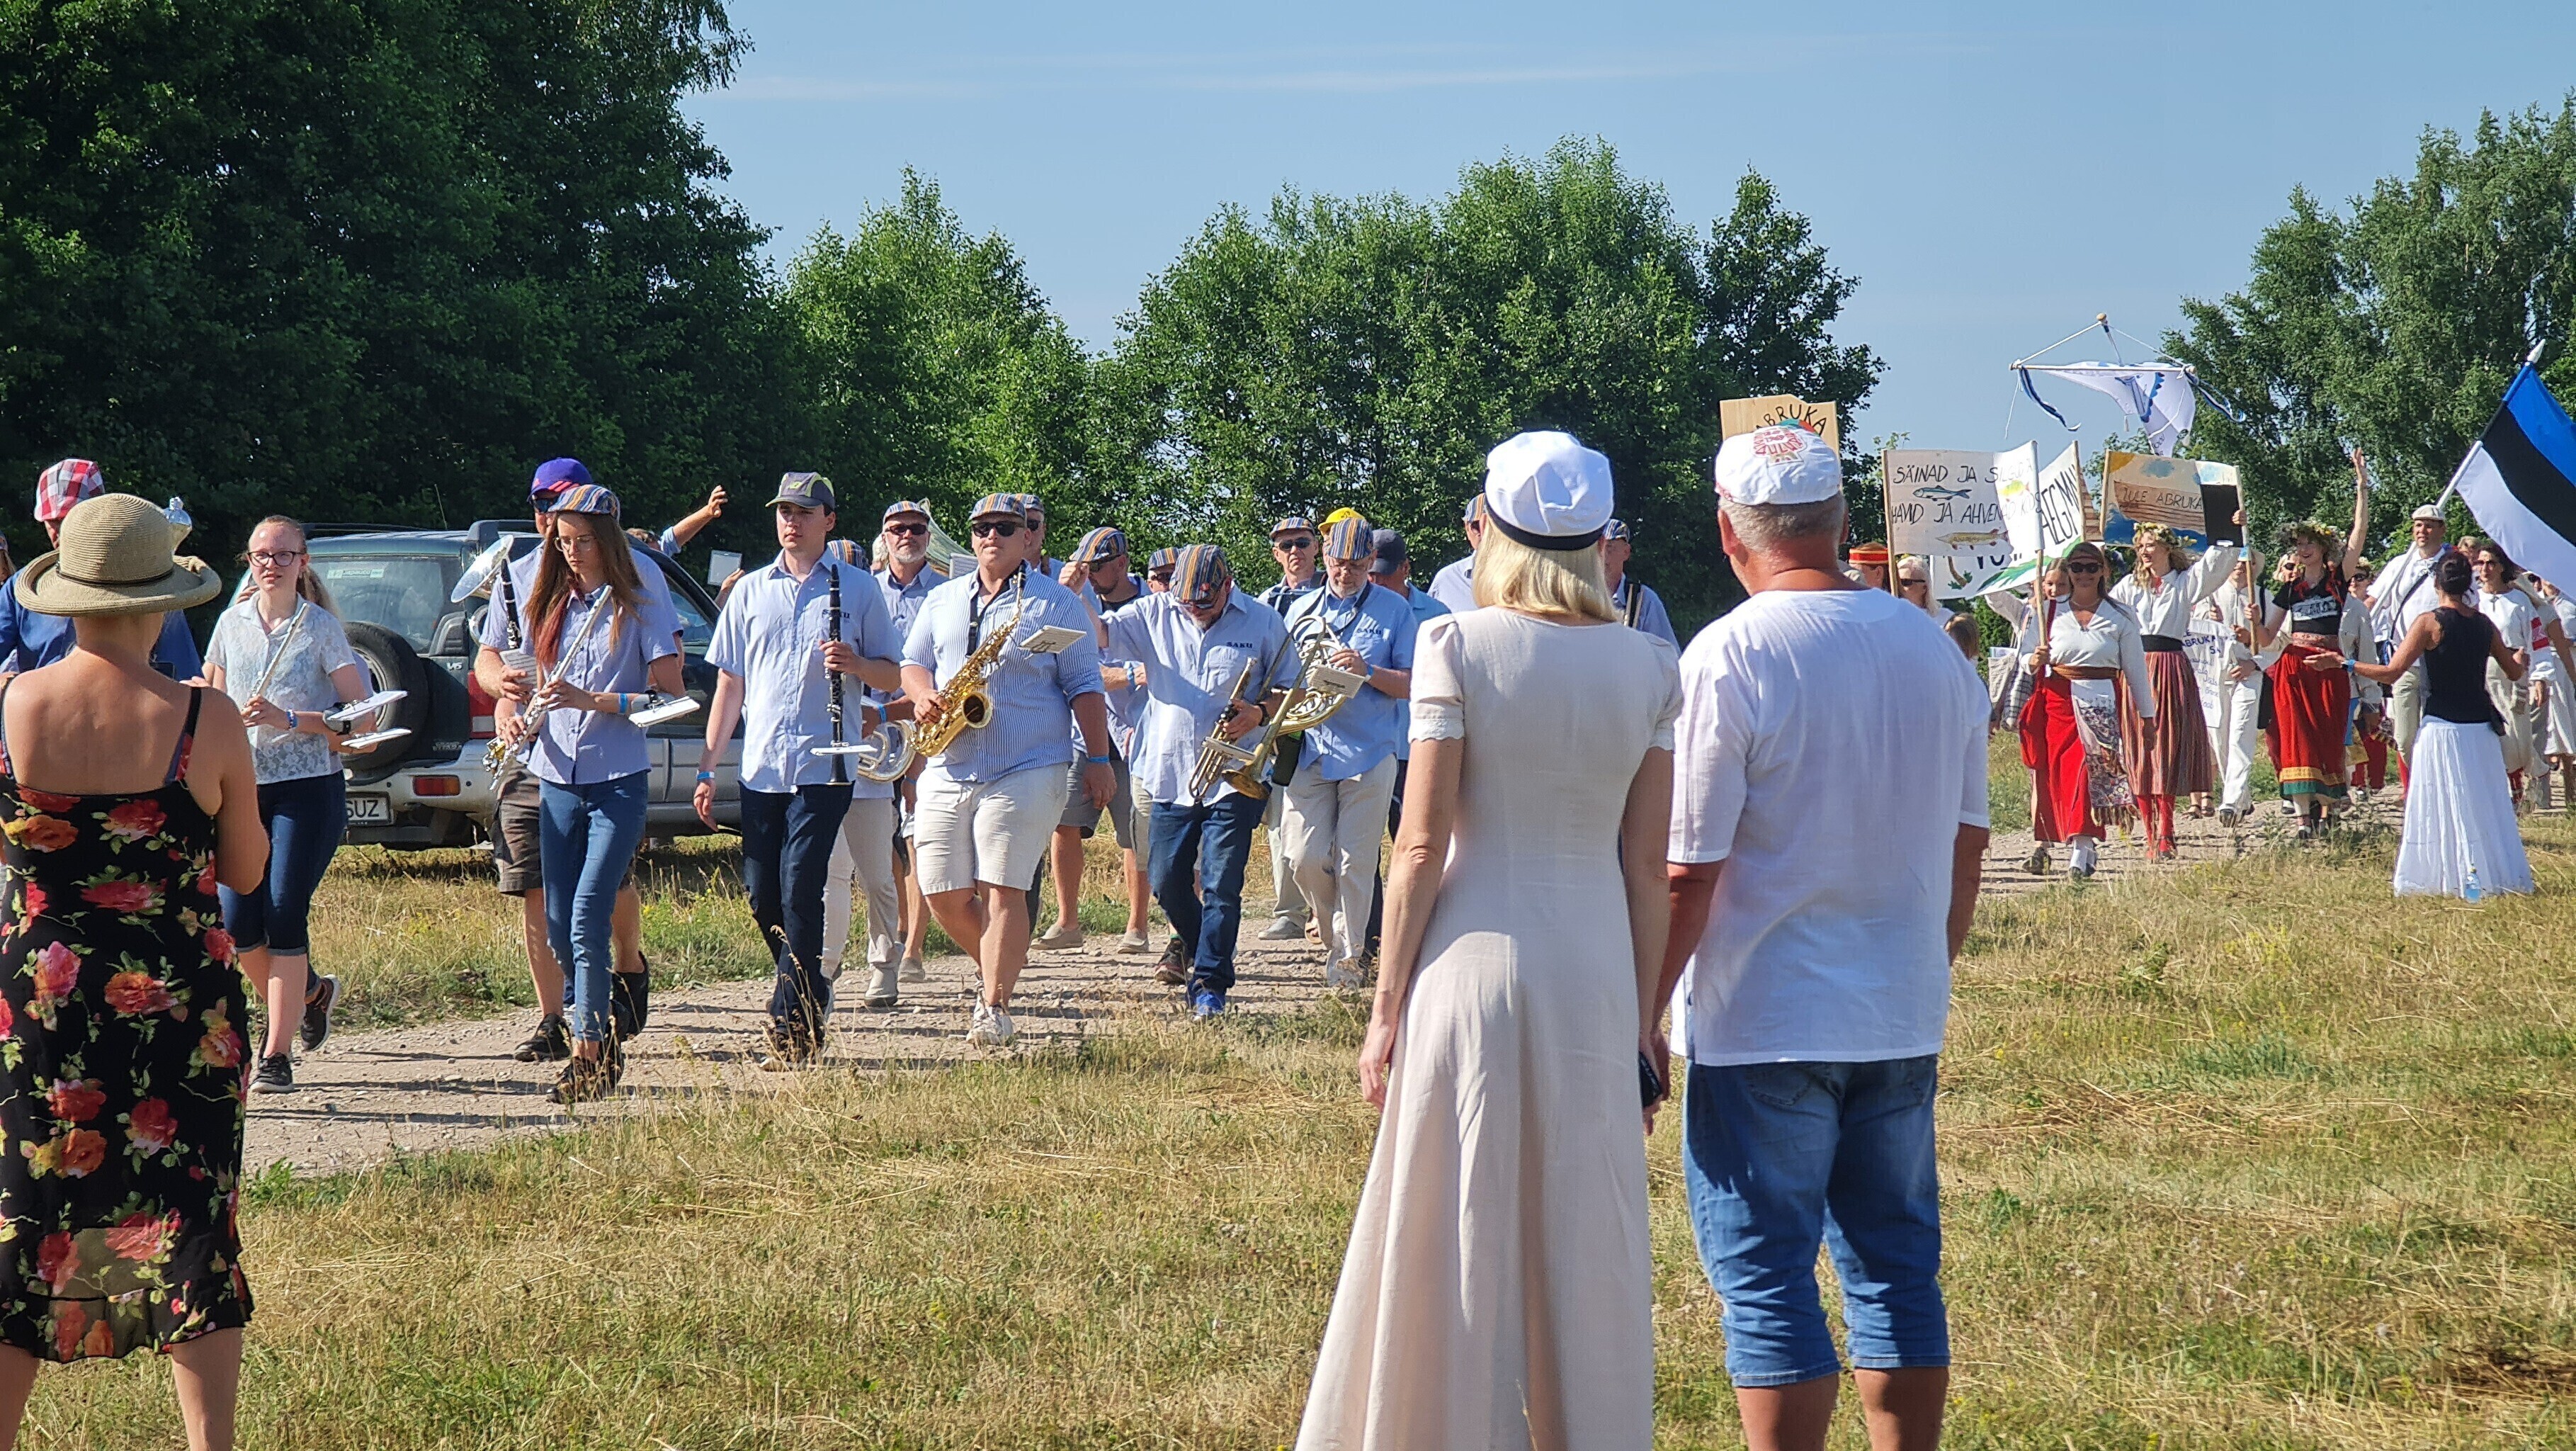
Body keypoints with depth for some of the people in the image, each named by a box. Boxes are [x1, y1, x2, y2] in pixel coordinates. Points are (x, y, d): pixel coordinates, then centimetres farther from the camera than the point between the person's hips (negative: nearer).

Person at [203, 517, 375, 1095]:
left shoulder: (322, 628, -2)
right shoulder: (232, 625, 10)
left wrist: (290, 720, -19)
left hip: (309, 789, -4)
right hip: (244, 786, 4)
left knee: (284, 914, -10)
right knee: (238, 921, -3)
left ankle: (277, 1054, -6)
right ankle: (306, 995, 26)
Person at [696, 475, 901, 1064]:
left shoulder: (858, 589, 4)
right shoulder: (751, 590, 14)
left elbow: (894, 677, 6)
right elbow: (729, 682, 15)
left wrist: (854, 663, -16)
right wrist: (707, 767, 11)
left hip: (824, 766, -4)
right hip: (761, 766, 4)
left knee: (800, 890, -12)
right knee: (762, 895, 5)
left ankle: (794, 1023, -9)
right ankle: (811, 995, 27)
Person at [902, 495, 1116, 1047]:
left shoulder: (1057, 604, 3)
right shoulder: (942, 600, 16)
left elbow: (1085, 689, 2)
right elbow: (912, 663, 19)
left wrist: (1098, 760, -4)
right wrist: (923, 695, -5)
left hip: (1026, 774, -5)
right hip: (946, 774, 5)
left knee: (1002, 891, -11)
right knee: (944, 895, 2)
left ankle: (995, 1008, -7)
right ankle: (1001, 967, 25)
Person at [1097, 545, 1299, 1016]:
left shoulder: (1263, 623, -1)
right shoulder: (1155, 614, 4)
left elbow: (1291, 690, 4)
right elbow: (1098, 634, -4)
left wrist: (1259, 712, -15)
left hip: (1233, 777, -3)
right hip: (1170, 774, 3)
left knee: (1221, 886, -6)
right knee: (1166, 877, 9)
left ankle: (1210, 982, 4)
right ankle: (1190, 939, 39)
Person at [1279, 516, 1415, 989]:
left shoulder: (1394, 610, 4)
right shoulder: (1301, 610, 13)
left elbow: (1412, 684, 0)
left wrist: (1368, 671, -16)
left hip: (1369, 752, -3)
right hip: (1309, 750, 3)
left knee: (1355, 861, -3)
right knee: (1305, 857, -4)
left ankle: (1348, 955, 8)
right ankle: (1334, 931, 21)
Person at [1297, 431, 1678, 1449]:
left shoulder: (1457, 648, -6)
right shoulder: (1647, 666, 3)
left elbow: (1423, 848, -8)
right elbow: (1648, 868, 3)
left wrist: (1386, 1008, -2)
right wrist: (1642, 1023, 10)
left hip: (1474, 964, -3)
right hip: (1595, 973, 3)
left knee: (1462, 1247, 4)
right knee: (1588, 1246, 11)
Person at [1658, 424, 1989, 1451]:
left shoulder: (1731, 657, -13)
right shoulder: (1934, 650, 6)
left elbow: (1686, 873, -14)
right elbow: (1965, 845, 13)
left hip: (1764, 1022, -6)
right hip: (1903, 1021, 6)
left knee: (1765, 1283, 0)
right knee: (1896, 1267, 13)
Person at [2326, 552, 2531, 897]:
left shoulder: (2430, 622, -9)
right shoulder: (2484, 624, 5)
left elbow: (2391, 673, -13)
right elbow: (2514, 672, 18)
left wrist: (2345, 663, -3)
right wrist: (2517, 656, 41)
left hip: (2443, 727, -5)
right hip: (2482, 727, 5)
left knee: (2443, 806, 0)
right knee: (2486, 803, 14)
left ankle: (2465, 880, -6)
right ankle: (2497, 874, 16)